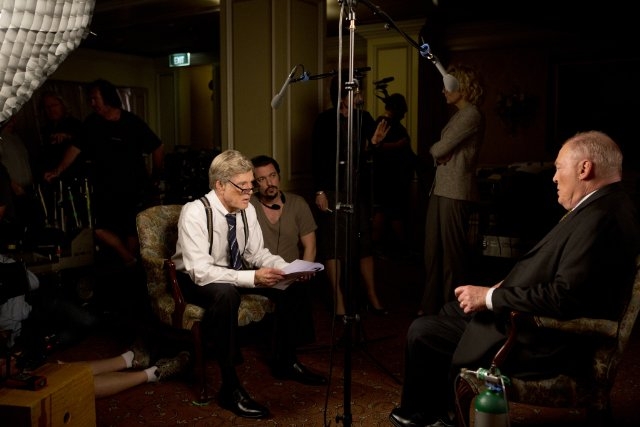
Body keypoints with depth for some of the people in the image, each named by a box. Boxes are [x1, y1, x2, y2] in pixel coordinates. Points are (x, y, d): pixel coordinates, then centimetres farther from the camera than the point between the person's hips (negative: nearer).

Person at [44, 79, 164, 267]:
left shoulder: (132, 122, -9)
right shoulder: (91, 122, 3)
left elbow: (158, 148, -4)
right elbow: (76, 147, 3)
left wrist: (155, 177, 1)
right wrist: (58, 170, -7)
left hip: (133, 188, -4)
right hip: (104, 188, 4)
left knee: (131, 230, 4)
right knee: (101, 229, -4)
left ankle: (132, 267, 23)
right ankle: (128, 260, 14)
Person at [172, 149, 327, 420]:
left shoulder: (247, 210, -7)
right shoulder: (194, 213, -27)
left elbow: (257, 253, 0)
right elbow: (200, 271, -34)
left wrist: (286, 268, -20)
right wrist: (252, 278, -42)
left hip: (232, 273, 7)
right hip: (194, 280, -7)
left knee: (289, 284, -10)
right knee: (226, 293, -39)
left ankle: (284, 361, 8)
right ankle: (230, 388, -29)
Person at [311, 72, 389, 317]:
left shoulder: (364, 118, 6)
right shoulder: (326, 120, -5)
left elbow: (367, 153, 12)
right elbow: (316, 157, -7)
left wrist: (375, 142, -9)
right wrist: (319, 191, -10)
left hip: (359, 188, 4)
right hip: (333, 190, -4)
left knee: (365, 243, 7)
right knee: (333, 245, 0)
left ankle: (373, 298, 17)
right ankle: (339, 302, 9)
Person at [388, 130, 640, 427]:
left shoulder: (600, 217, -25)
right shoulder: (605, 206, 7)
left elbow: (564, 297, -30)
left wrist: (490, 296, -20)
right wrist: (503, 289, 3)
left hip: (544, 346, -11)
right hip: (543, 324, 11)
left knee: (421, 333, -5)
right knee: (451, 311, 22)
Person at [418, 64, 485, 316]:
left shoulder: (471, 116, -10)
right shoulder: (458, 115, 18)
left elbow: (440, 149, -14)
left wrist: (434, 149, 6)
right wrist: (439, 151, -5)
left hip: (455, 193, -9)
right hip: (440, 189, 9)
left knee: (452, 253, -1)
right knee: (433, 251, 11)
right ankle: (431, 306, 20)